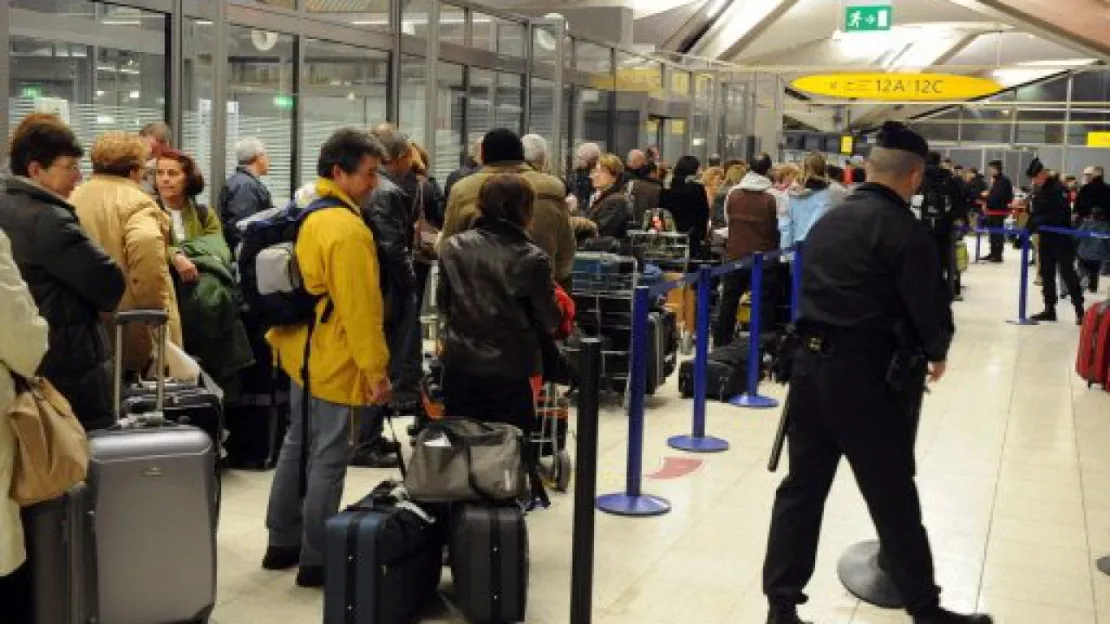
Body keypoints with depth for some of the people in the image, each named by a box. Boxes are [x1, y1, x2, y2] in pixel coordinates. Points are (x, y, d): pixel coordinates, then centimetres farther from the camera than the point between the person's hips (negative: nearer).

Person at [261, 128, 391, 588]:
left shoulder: (306, 215, 10)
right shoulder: (347, 228, -21)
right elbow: (360, 308, -23)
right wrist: (376, 368, -19)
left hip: (304, 351, 10)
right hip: (333, 360, -10)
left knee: (298, 444, 17)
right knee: (329, 456, -2)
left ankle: (283, 543, 28)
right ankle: (316, 561, 6)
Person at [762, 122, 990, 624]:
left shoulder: (826, 222, 13)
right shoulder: (903, 229, -10)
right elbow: (929, 302, -10)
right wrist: (936, 352, 9)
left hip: (809, 362, 7)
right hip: (865, 375, -7)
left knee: (802, 486, 10)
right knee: (892, 495, 4)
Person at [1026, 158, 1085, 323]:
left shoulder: (1059, 188, -14)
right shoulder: (1037, 191, 11)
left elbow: (1061, 214, -23)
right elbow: (1033, 214, 15)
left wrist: (1040, 222, -28)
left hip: (1061, 238, -8)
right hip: (1045, 238, 8)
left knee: (1067, 273, -7)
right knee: (1046, 274, 10)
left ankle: (1079, 310, -1)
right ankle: (1049, 309, 18)